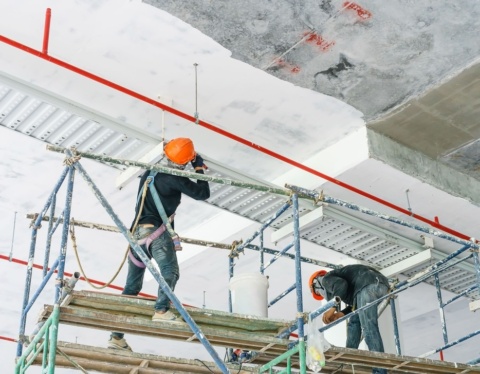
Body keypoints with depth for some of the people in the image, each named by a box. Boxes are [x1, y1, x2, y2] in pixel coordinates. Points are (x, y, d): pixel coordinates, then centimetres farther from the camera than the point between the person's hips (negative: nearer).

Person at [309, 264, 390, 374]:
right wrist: (342, 313, 16)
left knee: (368, 327, -15)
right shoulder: (335, 279, 38)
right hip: (380, 284, 10)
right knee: (354, 321, 16)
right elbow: (356, 301, 27)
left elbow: (341, 285, -12)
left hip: (368, 284, -10)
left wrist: (332, 309, -7)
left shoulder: (326, 279, 12)